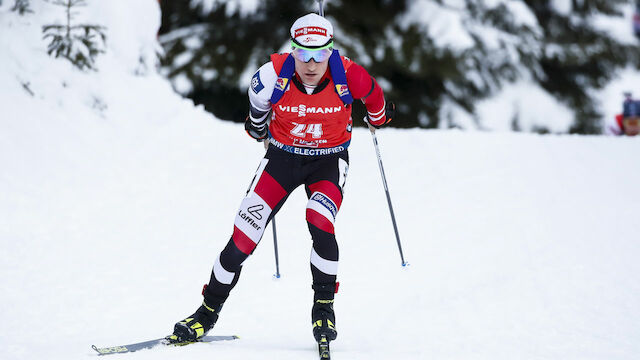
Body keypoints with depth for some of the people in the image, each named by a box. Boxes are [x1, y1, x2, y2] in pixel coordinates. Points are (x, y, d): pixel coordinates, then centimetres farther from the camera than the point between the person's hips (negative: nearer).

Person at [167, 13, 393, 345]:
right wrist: (257, 127, 21)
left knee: (320, 223, -28)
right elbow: (258, 102, 3)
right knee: (243, 238, -6)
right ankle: (208, 312, 12)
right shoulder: (273, 75, -23)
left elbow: (372, 94, 1)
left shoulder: (347, 76, -24)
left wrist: (378, 117, 21)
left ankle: (324, 307, -8)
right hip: (282, 155, 1)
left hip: (329, 160, -1)